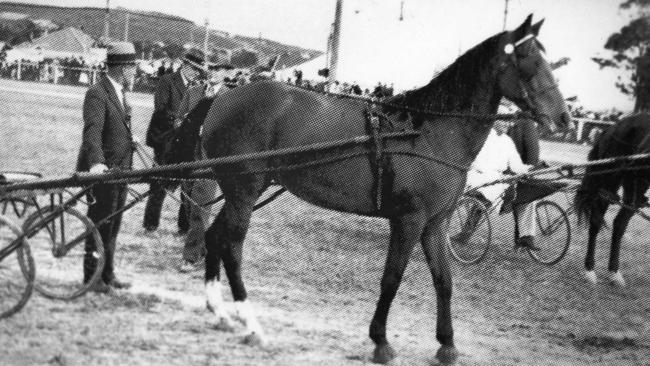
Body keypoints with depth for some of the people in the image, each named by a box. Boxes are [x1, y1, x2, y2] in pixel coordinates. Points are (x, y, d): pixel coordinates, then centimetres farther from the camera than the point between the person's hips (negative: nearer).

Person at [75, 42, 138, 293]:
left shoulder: (119, 95, 14)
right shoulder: (97, 94, -16)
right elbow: (92, 131, -28)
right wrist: (96, 162, -40)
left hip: (119, 172, 9)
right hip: (102, 172, -9)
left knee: (112, 226, 13)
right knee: (100, 225, -5)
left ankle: (107, 274, 21)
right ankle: (91, 277, 3)